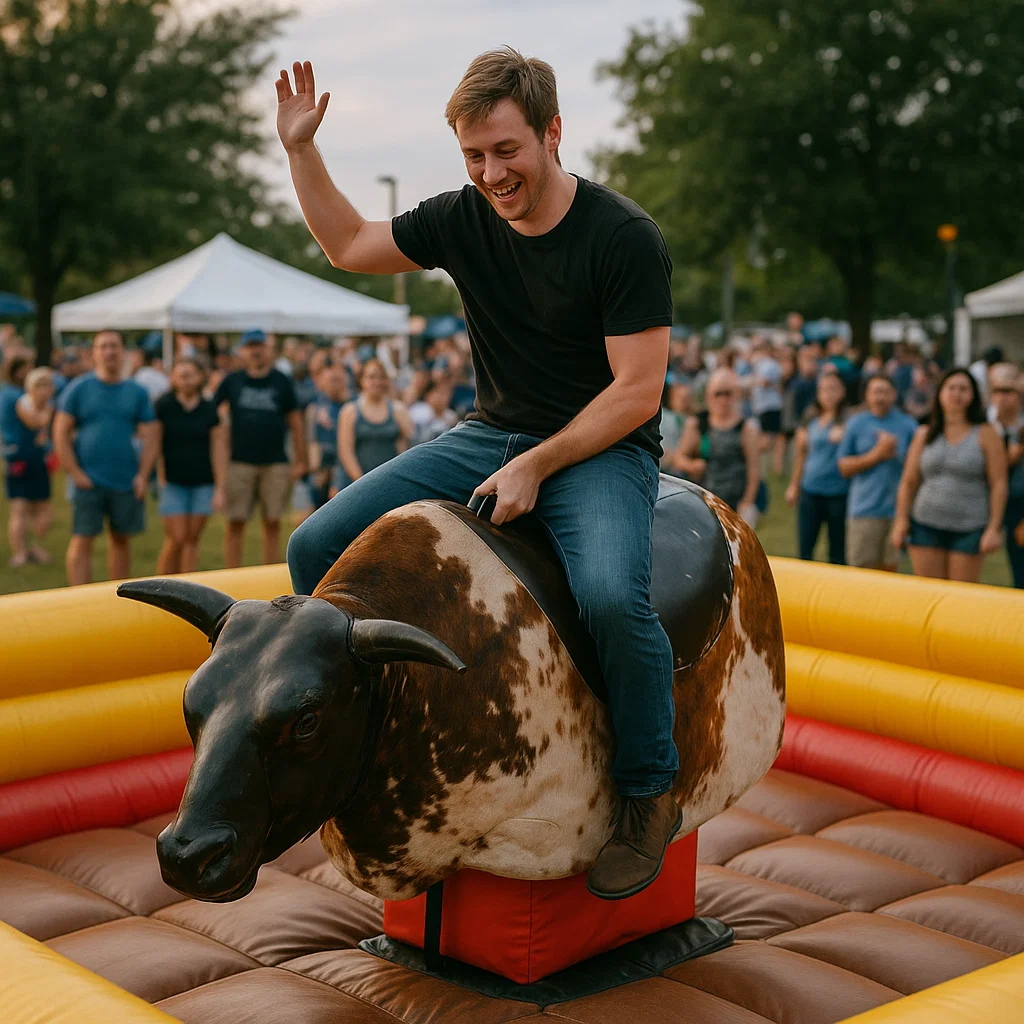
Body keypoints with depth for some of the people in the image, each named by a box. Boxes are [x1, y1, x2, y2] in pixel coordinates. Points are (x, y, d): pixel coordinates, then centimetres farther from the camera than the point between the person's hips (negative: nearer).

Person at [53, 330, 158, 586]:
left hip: (126, 483, 2)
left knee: (121, 540, 10)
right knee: (82, 541, -5)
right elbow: (61, 433, -1)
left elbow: (149, 437, 6)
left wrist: (142, 475, -6)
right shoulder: (78, 388, 1)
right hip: (88, 481, -2)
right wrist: (76, 473, -9)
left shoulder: (137, 392, 7)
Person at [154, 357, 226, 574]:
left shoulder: (209, 409, 2)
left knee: (192, 540, 5)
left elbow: (219, 450, 3)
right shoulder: (163, 406, -2)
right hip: (173, 483, -2)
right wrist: (161, 480, -7)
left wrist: (220, 489, 0)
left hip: (203, 483, 2)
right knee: (176, 539, -7)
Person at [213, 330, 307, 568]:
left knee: (272, 523, 3)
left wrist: (300, 461, 7)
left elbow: (295, 422, 9)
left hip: (276, 464, 0)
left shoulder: (281, 382, 7)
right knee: (235, 522, -1)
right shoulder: (232, 381, 6)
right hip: (239, 462, 0)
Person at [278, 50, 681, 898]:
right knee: (318, 547, -6)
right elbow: (349, 244, 19)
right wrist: (300, 149, 10)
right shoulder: (462, 220, 2)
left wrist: (537, 465, -19)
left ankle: (652, 795, -11)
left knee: (611, 595, -36)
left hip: (601, 448, -6)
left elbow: (637, 391, -15)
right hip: (489, 436, 6)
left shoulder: (624, 237, -14)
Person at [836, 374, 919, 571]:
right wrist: (876, 454, -7)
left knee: (889, 569, 4)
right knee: (862, 568, -1)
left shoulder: (908, 424, 7)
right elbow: (844, 467, 3)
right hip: (864, 509, 0)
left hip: (897, 508, 1)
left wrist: (897, 454, -9)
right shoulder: (856, 423, 7)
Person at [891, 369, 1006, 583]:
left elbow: (999, 485, -2)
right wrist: (901, 520, 3)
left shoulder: (985, 435, 1)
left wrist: (994, 528, -9)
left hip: (969, 530, -3)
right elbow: (908, 482, 11)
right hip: (926, 525, 3)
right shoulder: (924, 435, 10)